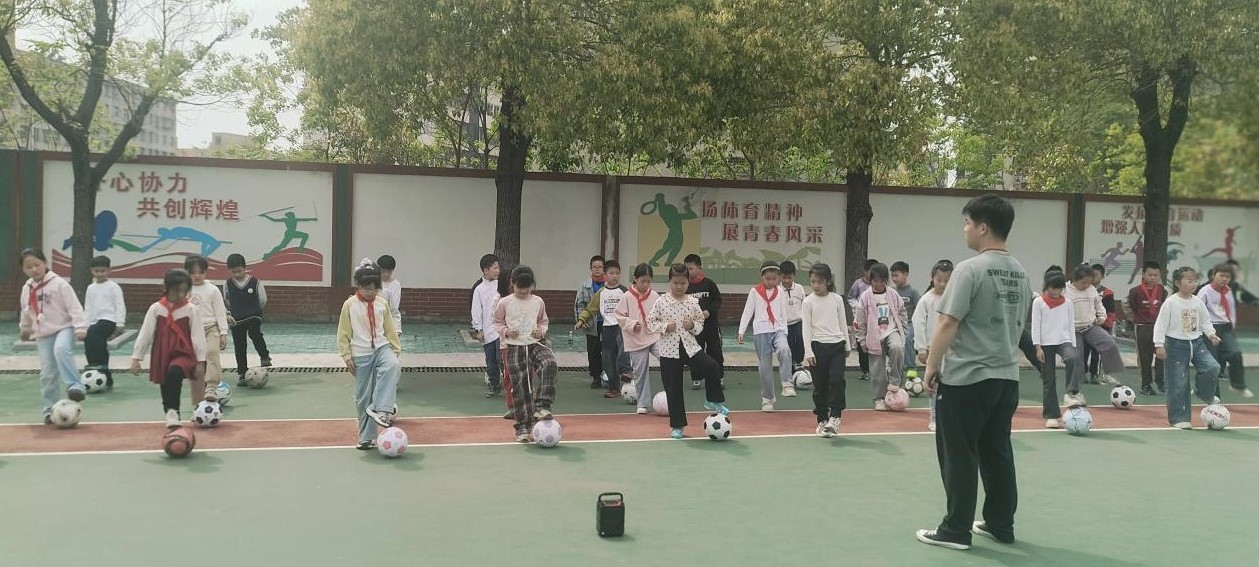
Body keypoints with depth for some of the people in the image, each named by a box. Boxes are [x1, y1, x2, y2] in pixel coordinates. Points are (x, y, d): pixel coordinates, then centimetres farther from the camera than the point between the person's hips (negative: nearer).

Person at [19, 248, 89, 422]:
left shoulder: (59, 283, -10)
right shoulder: (26, 289, 8)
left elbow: (74, 307, -14)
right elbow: (26, 312, 26)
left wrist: (80, 328, -22)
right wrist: (25, 329, 38)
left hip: (64, 328, -5)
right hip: (44, 335, 5)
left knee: (61, 349, -38)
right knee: (47, 373, 3)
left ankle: (75, 386, -40)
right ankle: (50, 410, 12)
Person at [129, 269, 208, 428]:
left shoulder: (191, 309, -3)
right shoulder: (156, 308, 0)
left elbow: (198, 336, -2)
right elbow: (145, 334, 2)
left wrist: (200, 361, -3)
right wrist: (136, 358, 0)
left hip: (183, 354, -3)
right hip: (162, 355, 3)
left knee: (174, 373, -32)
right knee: (165, 390, 8)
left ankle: (173, 412, -24)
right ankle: (170, 415, 25)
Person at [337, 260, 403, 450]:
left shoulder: (382, 303, 4)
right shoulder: (350, 305, -4)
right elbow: (343, 333, 0)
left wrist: (396, 350, 8)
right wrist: (347, 357, -5)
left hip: (381, 348, 1)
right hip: (361, 355, -1)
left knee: (393, 365, -35)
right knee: (363, 396, 3)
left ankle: (381, 409, -35)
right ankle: (366, 437, 14)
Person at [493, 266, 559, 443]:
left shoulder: (538, 302, 6)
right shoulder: (504, 303, -1)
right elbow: (497, 322, 8)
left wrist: (542, 331, -4)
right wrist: (505, 331, -11)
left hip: (535, 344, 1)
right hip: (514, 348, -1)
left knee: (549, 363, -31)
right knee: (519, 387, -2)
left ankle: (541, 407, -25)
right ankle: (523, 428, 9)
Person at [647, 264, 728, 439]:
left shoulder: (693, 302, 2)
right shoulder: (661, 302, -4)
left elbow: (700, 324, 10)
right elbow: (650, 322, -1)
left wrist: (693, 325, -11)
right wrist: (665, 326, -17)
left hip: (690, 346, 1)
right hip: (669, 350, -1)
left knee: (711, 366, -23)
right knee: (673, 389, 4)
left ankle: (713, 401, 0)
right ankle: (676, 426, 17)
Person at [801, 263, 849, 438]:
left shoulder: (837, 299, 5)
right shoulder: (808, 302, -1)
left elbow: (843, 323, 13)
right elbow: (806, 328, -4)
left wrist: (847, 346, 14)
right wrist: (808, 352, -10)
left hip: (837, 345, 1)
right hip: (818, 346, -1)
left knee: (837, 379, -14)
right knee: (820, 385, 4)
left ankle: (834, 417, -8)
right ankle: (822, 420, 14)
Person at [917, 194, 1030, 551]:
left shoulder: (970, 269, -15)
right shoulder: (1020, 274, 9)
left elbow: (948, 324, -18)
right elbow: (1018, 324, 17)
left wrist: (931, 367, -10)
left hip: (967, 378, -8)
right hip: (1007, 377, 8)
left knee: (959, 456, 1)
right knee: (997, 454, 15)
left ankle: (956, 530, 7)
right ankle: (1000, 524, 23)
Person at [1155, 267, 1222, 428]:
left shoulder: (1198, 302, 5)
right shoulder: (1171, 303, -11)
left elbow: (1205, 321, 15)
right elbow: (1160, 324, -11)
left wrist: (1211, 334, -2)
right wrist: (1159, 345, -15)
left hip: (1197, 342, 5)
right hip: (1176, 344, -5)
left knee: (1212, 367, -16)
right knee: (1178, 383, -2)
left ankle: (1205, 394, 15)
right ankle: (1179, 418, 7)